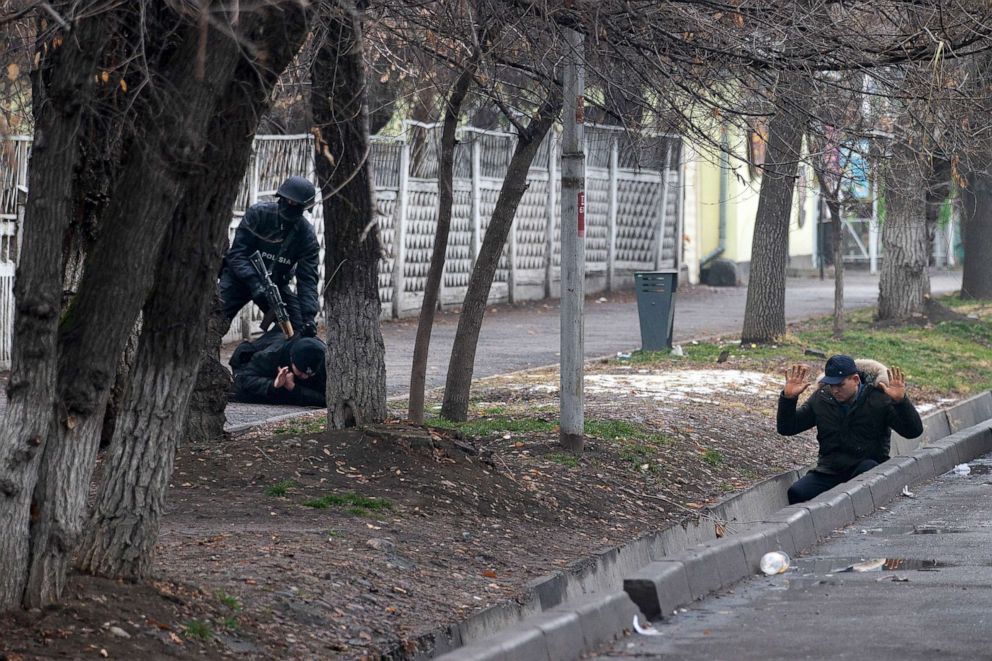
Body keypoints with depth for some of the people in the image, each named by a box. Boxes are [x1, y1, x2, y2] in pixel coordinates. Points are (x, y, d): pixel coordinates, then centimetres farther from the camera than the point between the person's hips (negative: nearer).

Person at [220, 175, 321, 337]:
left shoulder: (306, 235, -12)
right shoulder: (257, 213, -18)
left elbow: (307, 279, -14)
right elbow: (237, 253, -22)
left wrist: (309, 316, -28)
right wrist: (254, 283, -37)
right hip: (240, 277, -3)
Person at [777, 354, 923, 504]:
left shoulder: (879, 400, -5)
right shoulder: (821, 399, 7)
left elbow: (914, 431, -12)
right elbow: (786, 428, 11)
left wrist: (901, 401, -29)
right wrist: (788, 398, -6)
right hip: (830, 472, 2)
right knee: (796, 493, -24)